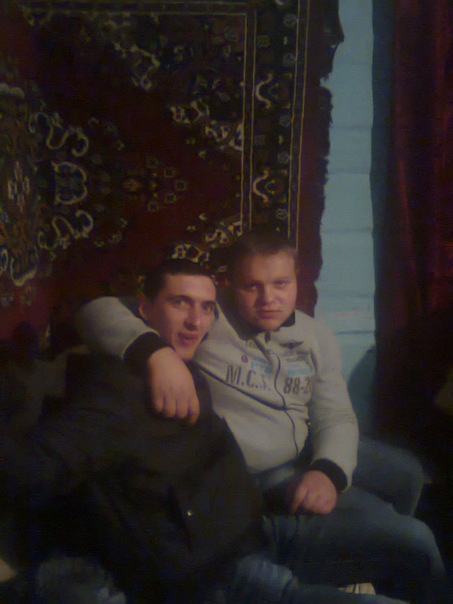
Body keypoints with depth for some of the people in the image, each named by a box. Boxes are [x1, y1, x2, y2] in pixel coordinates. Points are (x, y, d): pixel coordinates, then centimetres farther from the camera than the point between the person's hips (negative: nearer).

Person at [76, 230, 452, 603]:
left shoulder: (317, 338, 12)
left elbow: (336, 418, 11)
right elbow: (99, 312, -11)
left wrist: (328, 472, -11)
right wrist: (157, 353, -30)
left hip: (295, 481, 5)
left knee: (413, 541, -11)